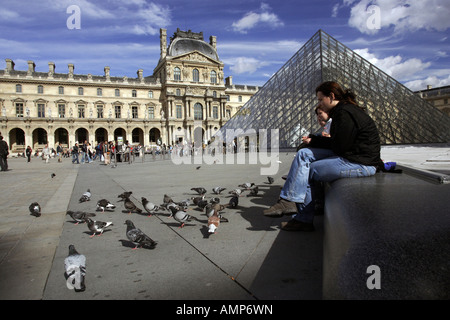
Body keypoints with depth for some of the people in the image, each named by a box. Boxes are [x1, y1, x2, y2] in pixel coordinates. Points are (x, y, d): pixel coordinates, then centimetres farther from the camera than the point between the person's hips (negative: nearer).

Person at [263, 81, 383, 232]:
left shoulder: (345, 113, -16)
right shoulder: (341, 111, 16)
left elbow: (340, 147, -17)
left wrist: (314, 140, -3)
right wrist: (314, 139, 2)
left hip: (361, 163, -10)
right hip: (349, 156, 10)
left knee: (307, 171, -9)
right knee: (304, 154, -1)